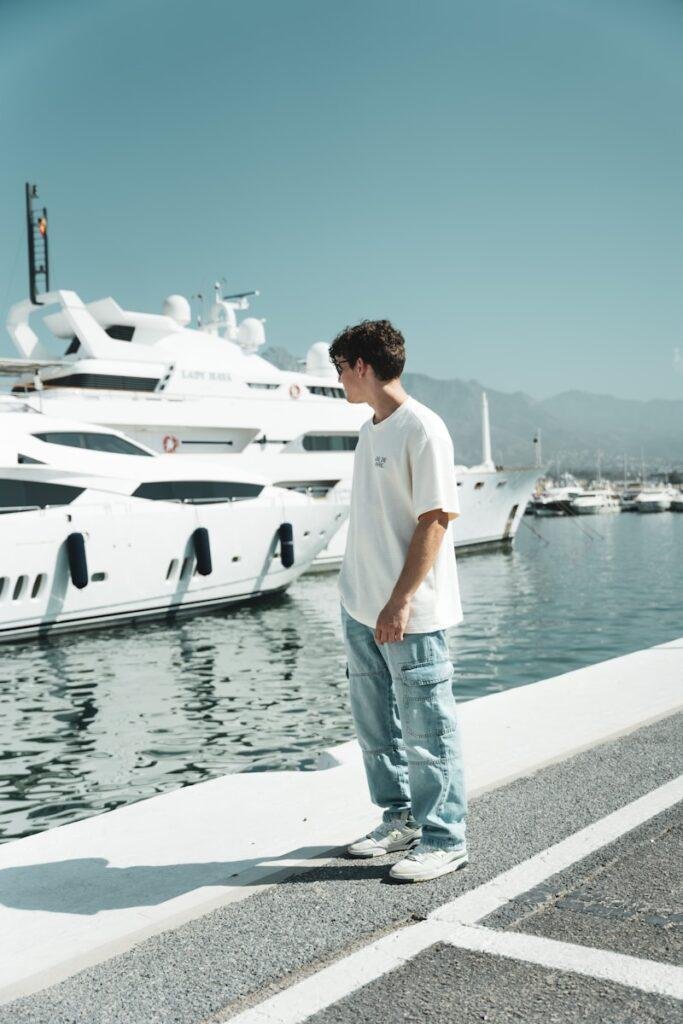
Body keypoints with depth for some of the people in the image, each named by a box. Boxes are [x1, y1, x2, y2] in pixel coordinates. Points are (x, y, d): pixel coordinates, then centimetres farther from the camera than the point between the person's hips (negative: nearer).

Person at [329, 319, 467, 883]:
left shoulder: (422, 429, -13)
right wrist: (361, 597, 17)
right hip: (361, 609, 9)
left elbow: (437, 519, -18)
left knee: (428, 730, 2)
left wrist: (401, 601, -21)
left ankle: (444, 840, 15)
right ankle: (400, 820, 32)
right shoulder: (370, 431, 13)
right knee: (376, 726, 17)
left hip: (410, 614, -9)